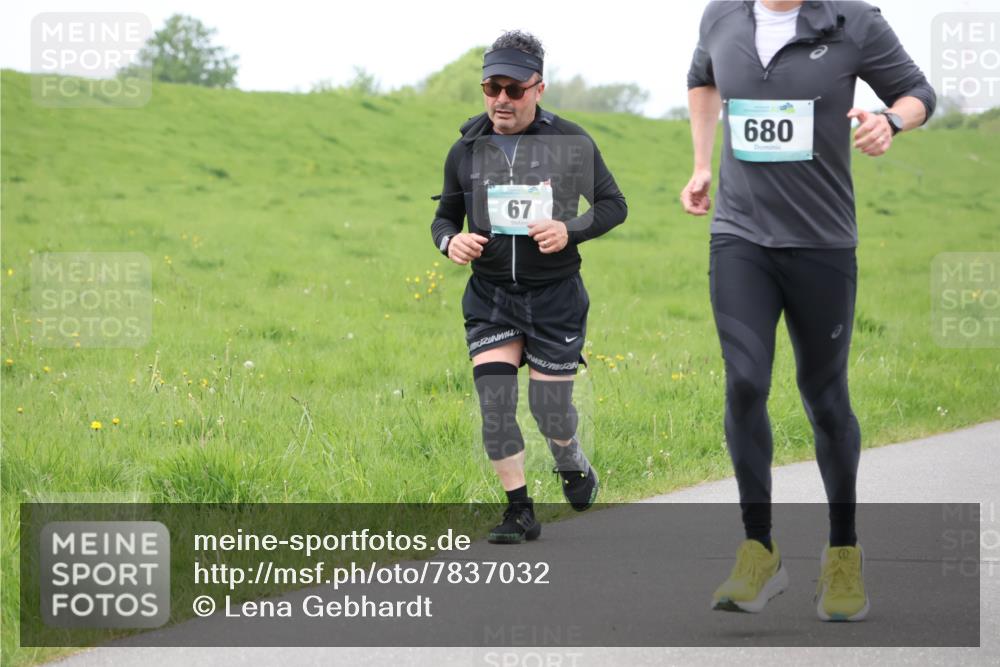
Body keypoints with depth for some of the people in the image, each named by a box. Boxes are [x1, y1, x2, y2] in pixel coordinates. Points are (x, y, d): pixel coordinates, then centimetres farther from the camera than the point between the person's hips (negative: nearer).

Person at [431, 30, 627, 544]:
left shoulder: (571, 144, -5)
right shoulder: (466, 150, 1)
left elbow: (613, 204, 3)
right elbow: (444, 216, 13)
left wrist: (570, 230, -16)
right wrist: (450, 241, -11)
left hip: (555, 294, -2)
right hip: (490, 295, 2)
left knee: (550, 407, 1)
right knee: (494, 401, -10)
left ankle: (573, 464, 35)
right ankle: (519, 511, 1)